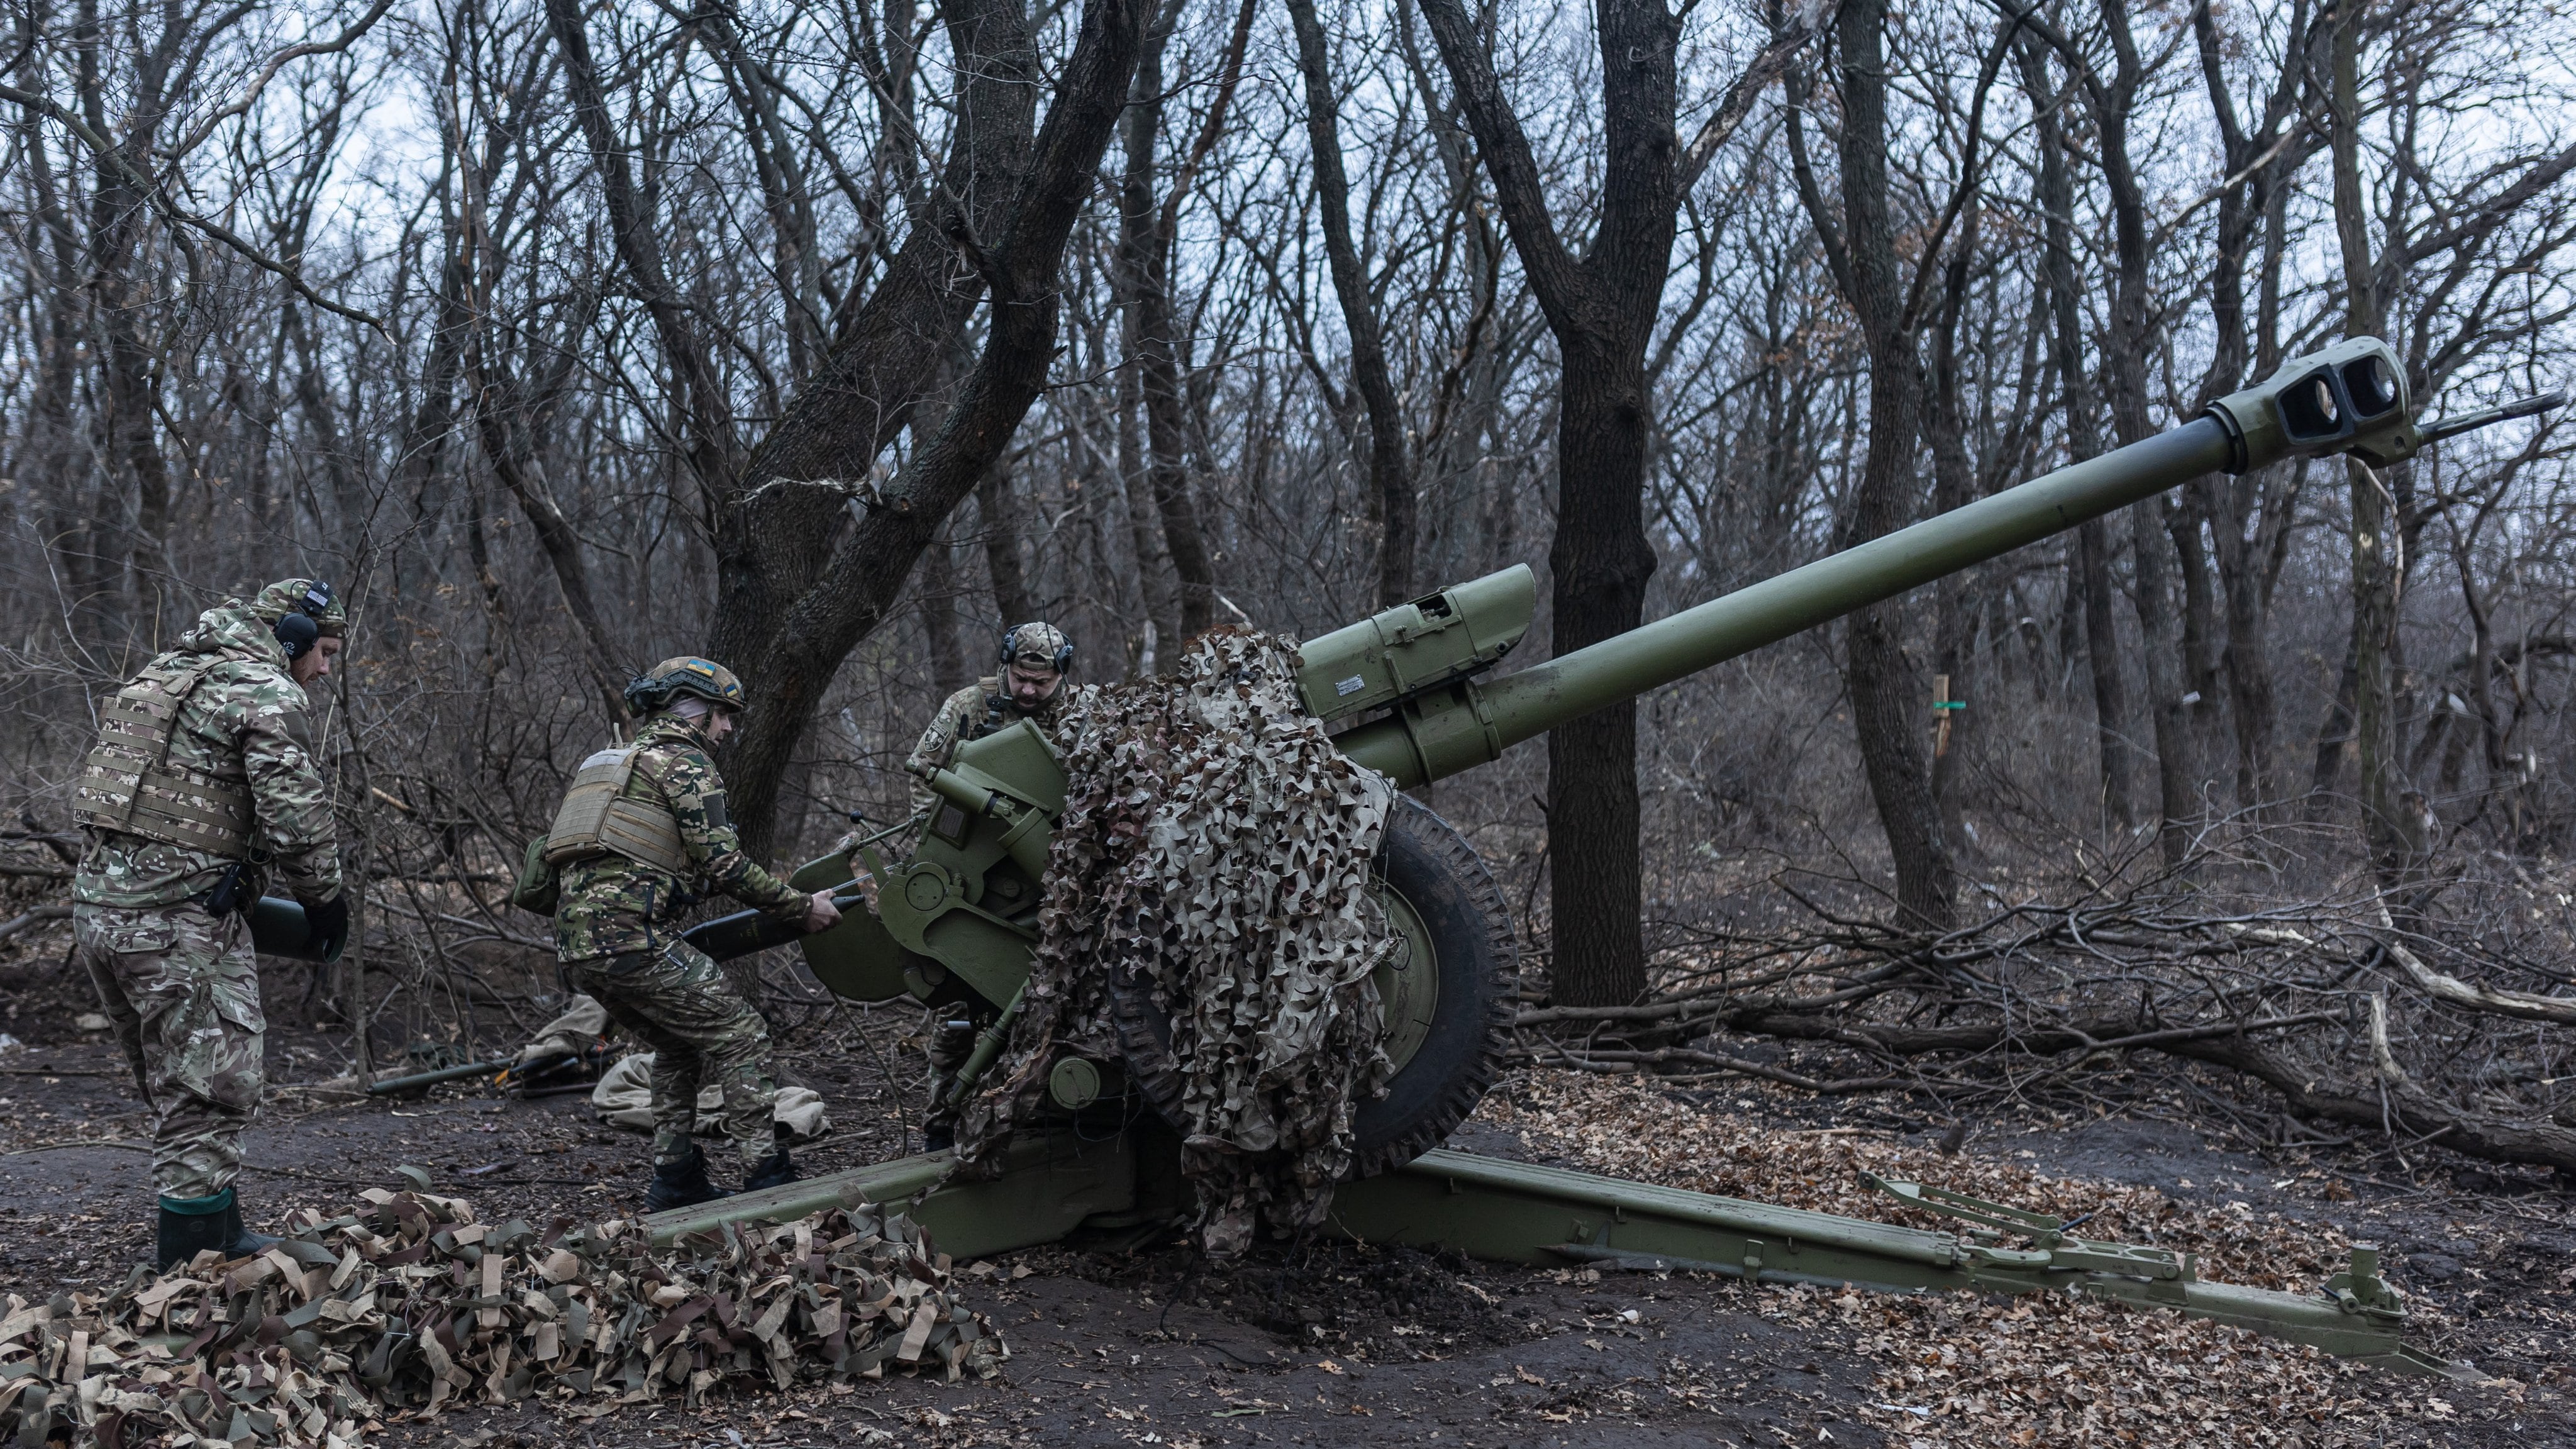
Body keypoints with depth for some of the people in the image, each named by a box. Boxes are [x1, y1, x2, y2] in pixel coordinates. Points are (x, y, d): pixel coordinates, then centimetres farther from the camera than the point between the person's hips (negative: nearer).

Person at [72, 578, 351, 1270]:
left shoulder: (163, 675, 21)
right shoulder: (266, 694, -7)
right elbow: (295, 812, -15)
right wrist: (323, 897, 0)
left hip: (97, 905, 9)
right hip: (178, 921, -9)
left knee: (175, 1088, 18)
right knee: (210, 1091, -2)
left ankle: (221, 1235, 28)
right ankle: (193, 1257, 1)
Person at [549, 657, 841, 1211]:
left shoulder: (615, 763, 28)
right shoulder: (683, 761, 0)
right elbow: (724, 865, -9)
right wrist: (803, 905, 0)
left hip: (574, 941, 9)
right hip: (629, 937, -9)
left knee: (680, 1048, 23)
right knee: (740, 1036, -1)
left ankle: (675, 1180, 21)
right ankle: (768, 1177, -5)